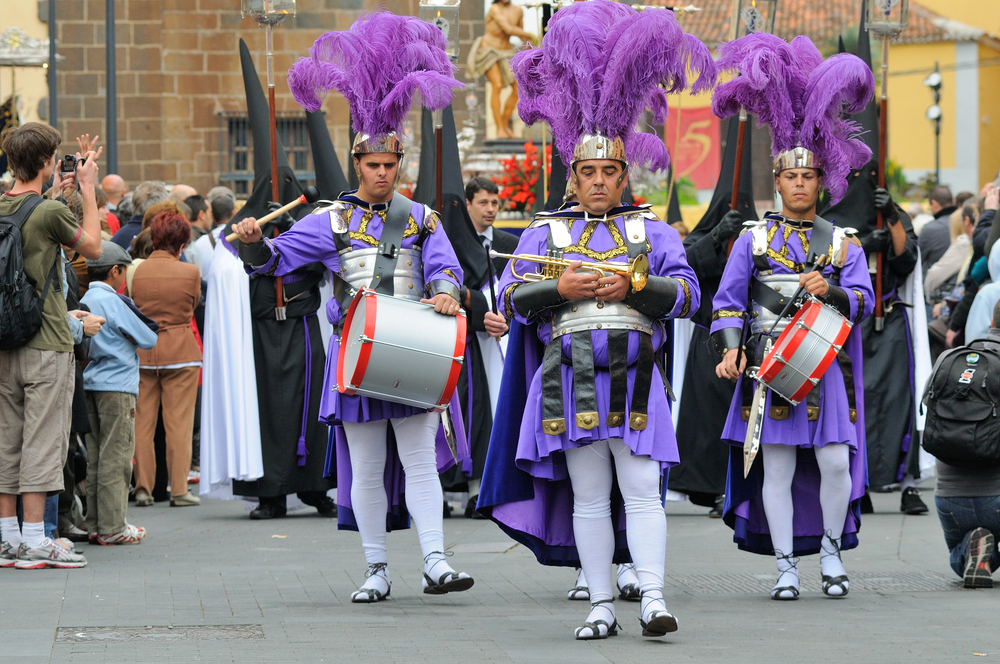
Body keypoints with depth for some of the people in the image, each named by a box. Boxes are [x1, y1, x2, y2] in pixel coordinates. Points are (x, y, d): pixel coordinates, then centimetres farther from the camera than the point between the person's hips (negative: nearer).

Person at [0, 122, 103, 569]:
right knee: (42, 441, -4)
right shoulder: (50, 212, -15)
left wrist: (52, 192, 30)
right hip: (46, 344, -7)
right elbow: (93, 247, 0)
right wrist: (88, 190, 7)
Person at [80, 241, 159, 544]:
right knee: (116, 458, -5)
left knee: (95, 458, 10)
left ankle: (95, 525, 12)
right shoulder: (112, 302, -13)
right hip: (117, 387, -8)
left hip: (91, 384, 8)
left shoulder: (85, 300, 10)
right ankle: (112, 527, -5)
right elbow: (148, 339, -9)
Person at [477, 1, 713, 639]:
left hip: (634, 379, -1)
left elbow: (687, 294, 2)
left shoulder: (652, 229, 11)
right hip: (572, 381, 1)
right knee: (588, 498, 2)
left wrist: (634, 286, -14)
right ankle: (602, 605, 5)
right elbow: (512, 297, 6)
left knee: (641, 491, -8)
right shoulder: (545, 232, 13)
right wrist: (561, 288, -11)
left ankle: (653, 599, -10)